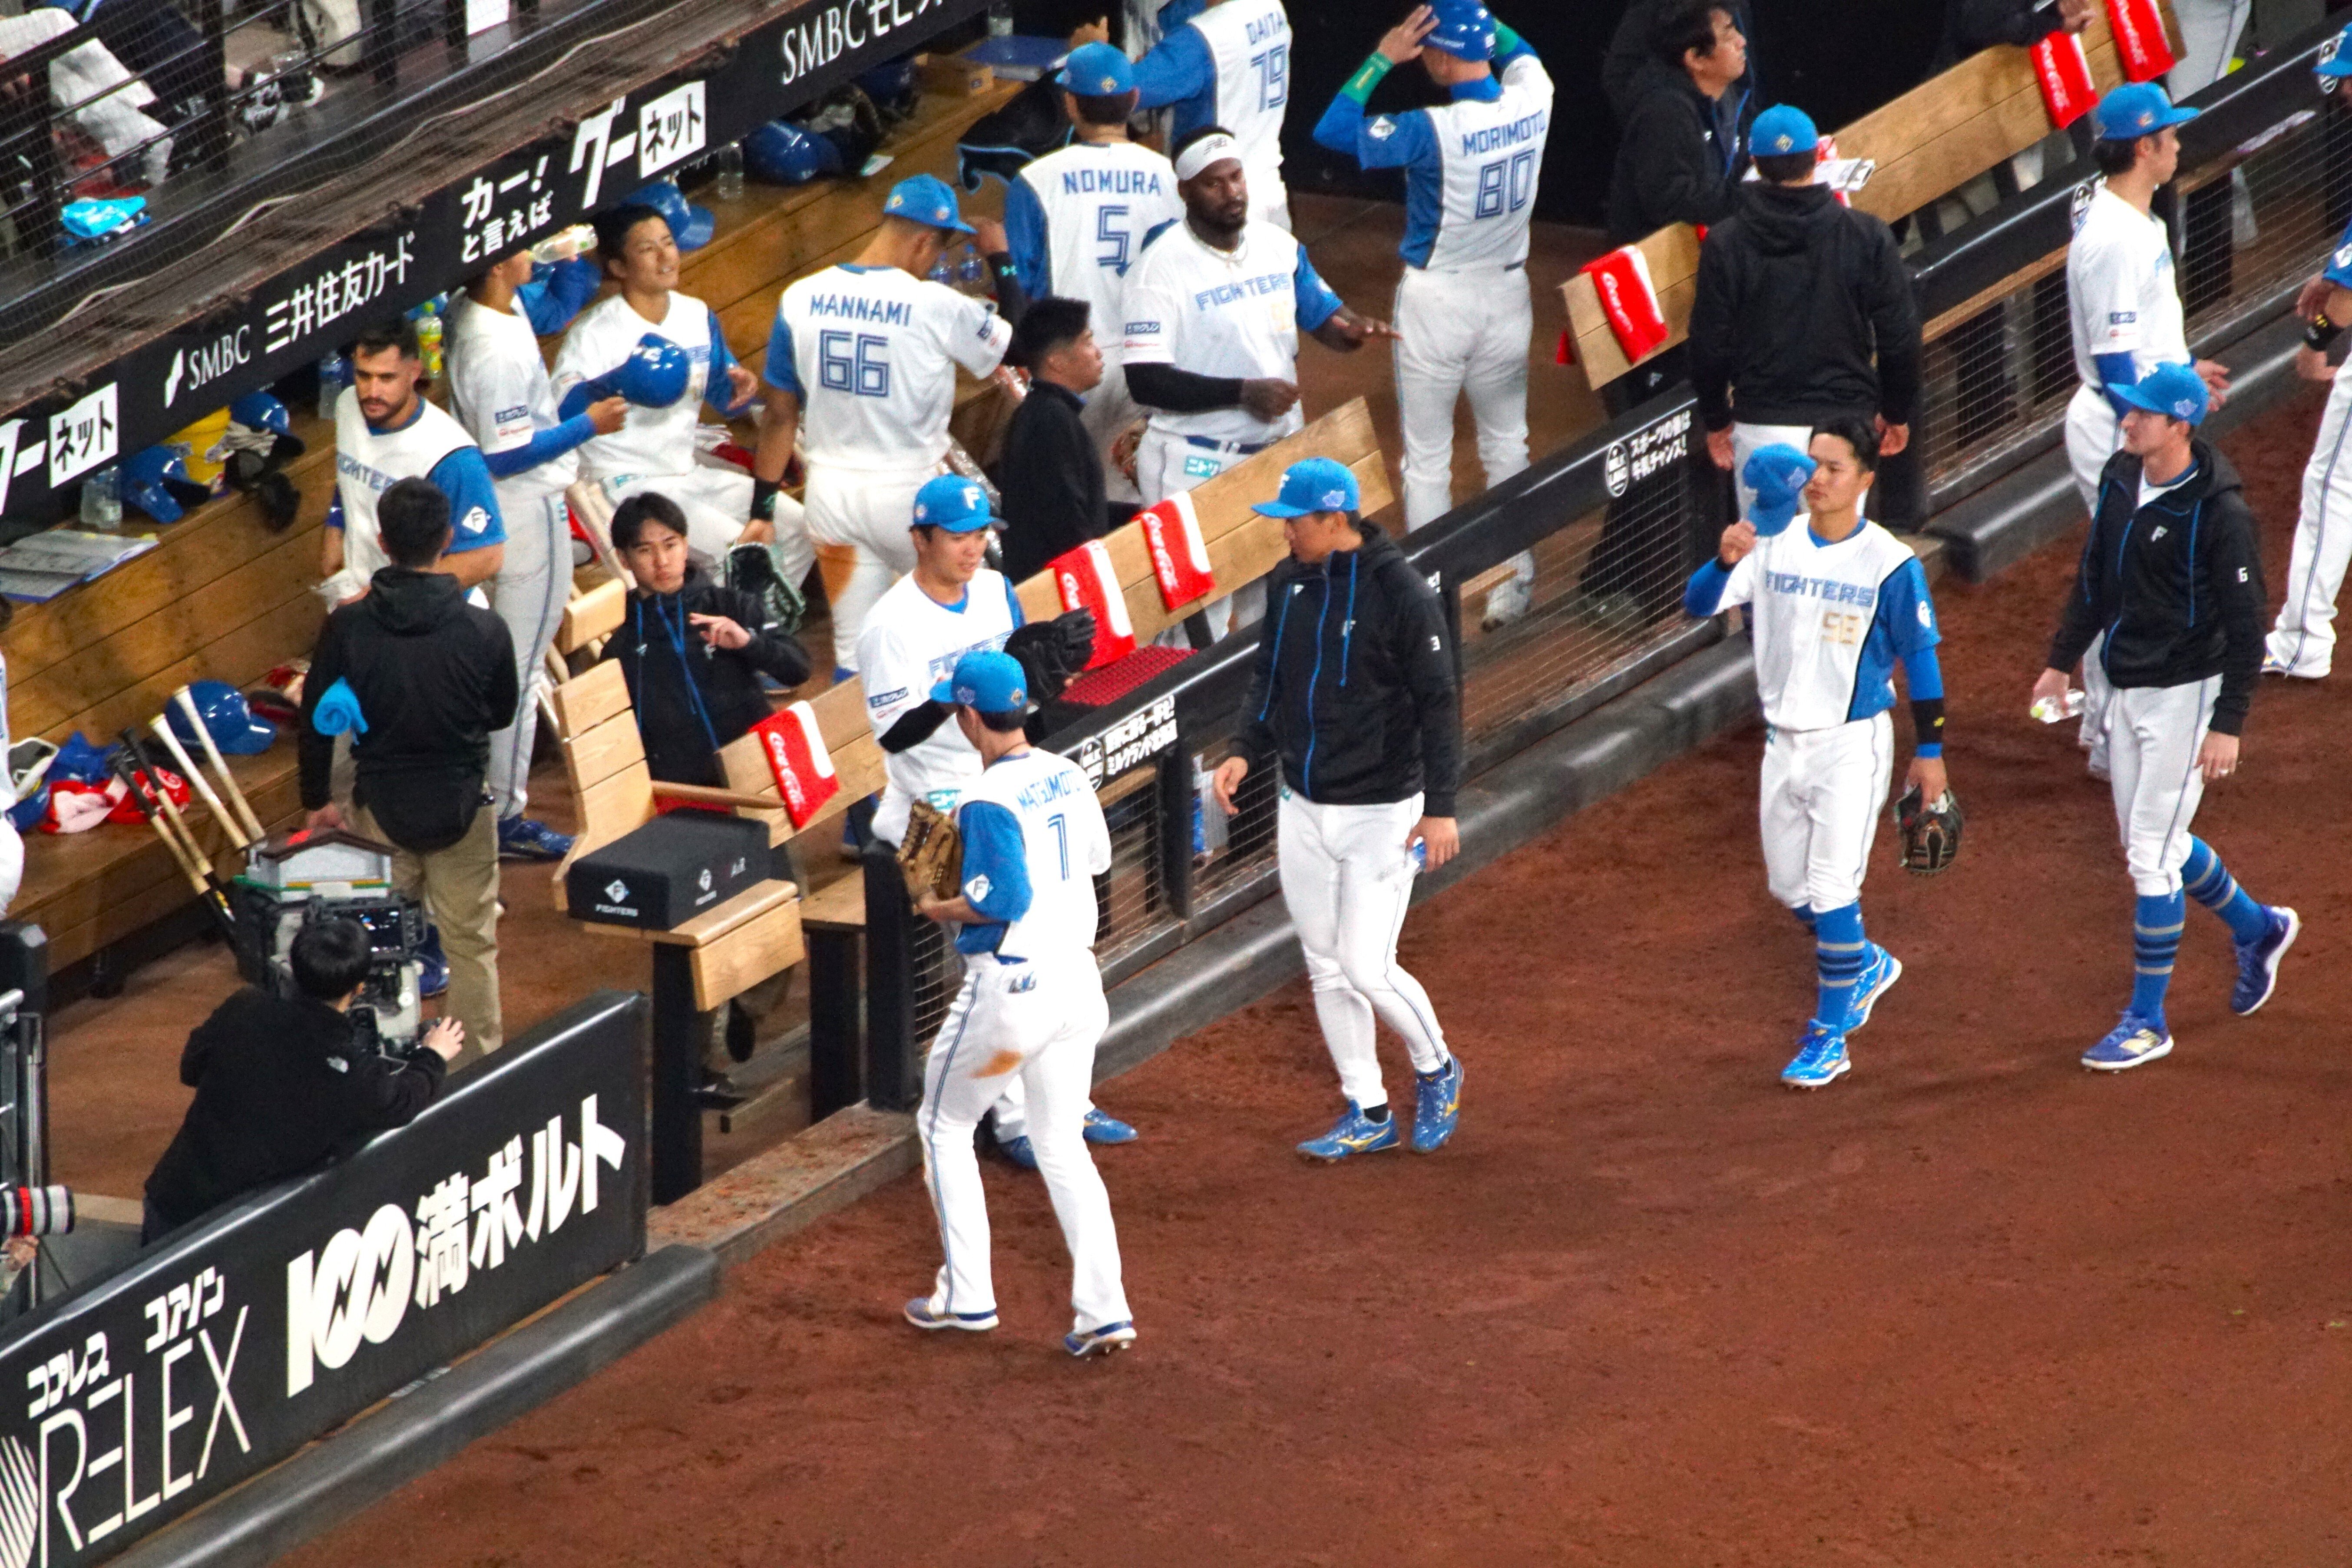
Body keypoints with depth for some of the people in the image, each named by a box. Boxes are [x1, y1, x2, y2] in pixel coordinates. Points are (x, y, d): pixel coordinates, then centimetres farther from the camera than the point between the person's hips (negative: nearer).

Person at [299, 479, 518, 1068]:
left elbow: (316, 721, -4)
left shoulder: (347, 628, -14)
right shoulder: (483, 631, -16)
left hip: (381, 805, 1)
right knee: (470, 942, 12)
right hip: (461, 808, -1)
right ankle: (481, 1061, 18)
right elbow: (502, 714, 1)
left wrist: (316, 799, 10)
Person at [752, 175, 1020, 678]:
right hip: (909, 494, -4)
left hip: (831, 489, 4)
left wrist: (762, 506, 10)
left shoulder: (801, 300, -3)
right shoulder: (937, 306, -15)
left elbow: (780, 414, 3)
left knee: (852, 653, 9)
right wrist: (1002, 261, 10)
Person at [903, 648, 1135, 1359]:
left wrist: (940, 909, -7)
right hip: (1077, 975, 7)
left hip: (1011, 985, -7)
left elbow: (1004, 899, -25)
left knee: (944, 1125, 13)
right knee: (1062, 1145, 13)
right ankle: (1103, 1311, 3)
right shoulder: (1068, 777, 6)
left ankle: (967, 1295, 15)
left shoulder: (990, 800, -19)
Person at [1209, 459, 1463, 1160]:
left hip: (1382, 813, -7)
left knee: (1366, 966, -8)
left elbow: (1438, 703, -14)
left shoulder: (1400, 591, -16)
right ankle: (1368, 1114, 21)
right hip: (1304, 810, 7)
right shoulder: (1288, 584, 3)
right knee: (1327, 970, 9)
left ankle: (1436, 1070, 19)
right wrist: (1247, 751, 1)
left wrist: (1441, 807, -17)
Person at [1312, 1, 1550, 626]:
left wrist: (1382, 60, -20)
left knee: (1426, 458, 5)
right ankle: (1515, 587, 25)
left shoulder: (1434, 131, -25)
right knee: (1507, 444, 19)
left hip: (1438, 299, -5)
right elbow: (1521, 53, 16)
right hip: (1507, 293, 5)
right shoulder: (1530, 104, -9)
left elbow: (1333, 132, -25)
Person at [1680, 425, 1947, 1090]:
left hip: (1852, 742, -5)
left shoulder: (1890, 564, -12)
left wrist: (1930, 750, -3)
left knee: (1831, 888, -7)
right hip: (1784, 740, 5)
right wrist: (1726, 560, -30)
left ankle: (1830, 1035, 5)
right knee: (1790, 885, 15)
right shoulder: (1774, 543, -1)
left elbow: (1919, 656, -5)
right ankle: (1866, 966, 41)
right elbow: (1699, 603, -9)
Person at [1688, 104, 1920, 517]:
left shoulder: (1725, 243, -6)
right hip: (1845, 417, 0)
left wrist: (1716, 420, 13)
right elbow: (1899, 337, -1)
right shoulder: (1867, 237, -6)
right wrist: (1897, 413, 13)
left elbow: (1709, 344, -1)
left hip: (1760, 425, 0)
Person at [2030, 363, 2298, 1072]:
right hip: (2126, 689, 8)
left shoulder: (2219, 512, -21)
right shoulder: (2120, 477, 1)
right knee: (2152, 845, 17)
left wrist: (2229, 725, -19)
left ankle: (2147, 1020, 5)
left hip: (2185, 694, -8)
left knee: (2152, 855, -5)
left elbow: (2246, 627, -18)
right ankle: (2258, 928, 41)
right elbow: (2094, 577, 16)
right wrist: (2061, 660, 17)